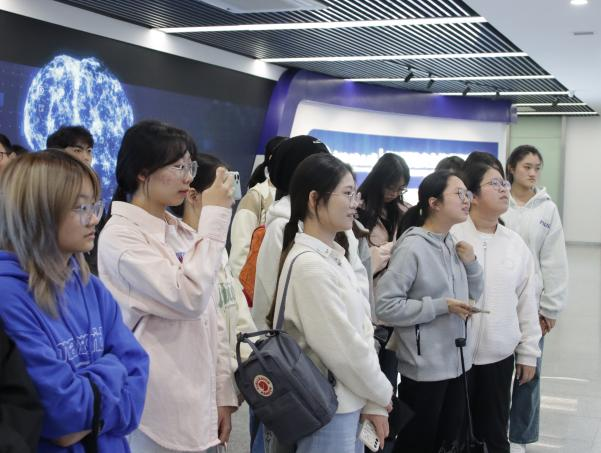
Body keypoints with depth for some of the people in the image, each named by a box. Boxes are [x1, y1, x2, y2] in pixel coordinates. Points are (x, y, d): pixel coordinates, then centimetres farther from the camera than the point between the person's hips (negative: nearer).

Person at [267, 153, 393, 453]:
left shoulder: (336, 257, 6)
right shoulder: (308, 265, -21)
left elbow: (363, 328, 6)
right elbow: (343, 349, -20)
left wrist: (373, 403, 0)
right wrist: (382, 394, -5)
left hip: (349, 406, 8)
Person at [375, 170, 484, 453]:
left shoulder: (454, 245, 4)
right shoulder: (412, 247, -18)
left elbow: (473, 299, 15)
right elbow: (385, 306, -22)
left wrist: (471, 264, -3)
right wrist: (441, 306, -22)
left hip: (456, 362, 7)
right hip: (424, 366, -7)